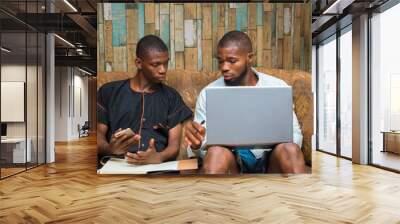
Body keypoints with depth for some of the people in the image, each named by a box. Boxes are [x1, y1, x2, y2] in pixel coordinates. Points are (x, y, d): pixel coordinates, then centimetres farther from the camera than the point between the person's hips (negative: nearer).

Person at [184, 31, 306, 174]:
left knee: (290, 149, -31)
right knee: (216, 152, -34)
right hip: (230, 161, 0)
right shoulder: (208, 93, 0)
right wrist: (196, 144, -23)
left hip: (268, 159, 1)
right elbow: (201, 147, 2)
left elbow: (295, 134, 3)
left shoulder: (277, 87, 1)